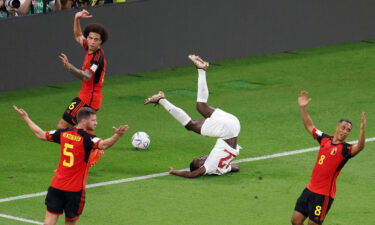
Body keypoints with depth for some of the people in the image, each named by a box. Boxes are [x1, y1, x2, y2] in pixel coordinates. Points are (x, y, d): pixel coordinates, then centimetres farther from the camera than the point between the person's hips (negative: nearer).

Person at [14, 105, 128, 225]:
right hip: (75, 188, -4)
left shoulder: (64, 133, 3)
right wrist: (117, 135, -50)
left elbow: (41, 135, 15)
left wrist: (25, 117, 27)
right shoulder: (87, 138, -15)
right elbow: (103, 145, -34)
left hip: (56, 185, 4)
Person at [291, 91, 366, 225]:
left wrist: (362, 129, -48)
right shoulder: (325, 139, 6)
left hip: (324, 194, -6)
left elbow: (359, 147, -33)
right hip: (310, 189, 6)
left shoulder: (345, 149, -11)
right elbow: (309, 126, 21)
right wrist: (303, 108, 15)